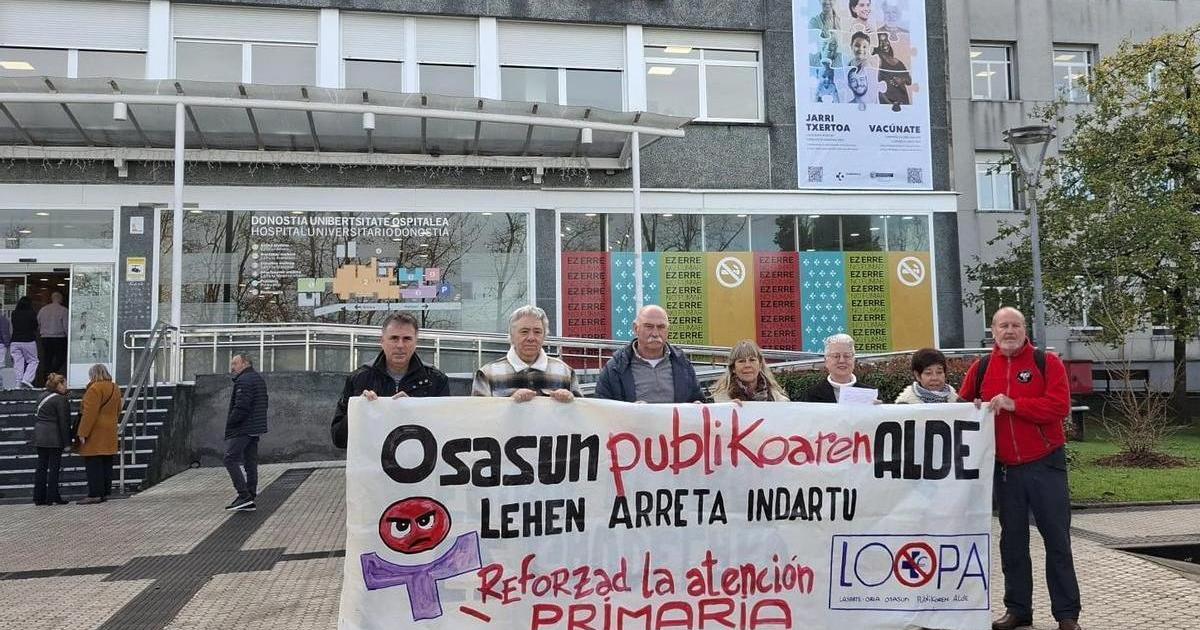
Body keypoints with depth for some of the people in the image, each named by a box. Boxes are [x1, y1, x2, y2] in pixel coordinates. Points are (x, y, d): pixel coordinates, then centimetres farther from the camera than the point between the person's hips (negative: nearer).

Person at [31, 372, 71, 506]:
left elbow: (40, 415, 18)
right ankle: (52, 497, -1)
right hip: (54, 438, -8)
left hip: (39, 436, 8)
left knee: (41, 466, 11)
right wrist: (66, 440, -10)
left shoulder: (42, 396, 12)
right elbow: (63, 421, -14)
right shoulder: (60, 399, -13)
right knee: (54, 466, -2)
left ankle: (39, 497, 13)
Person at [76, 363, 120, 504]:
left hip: (95, 433, -9)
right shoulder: (115, 388, 13)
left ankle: (95, 494, -6)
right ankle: (105, 493, 14)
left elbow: (89, 413, -19)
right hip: (110, 433, 9)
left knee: (93, 465, -5)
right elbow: (118, 410, 20)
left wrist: (83, 433, -17)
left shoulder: (95, 388, -15)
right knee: (106, 464, 11)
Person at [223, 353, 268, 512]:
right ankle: (250, 501, 12)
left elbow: (241, 407, -23)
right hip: (255, 429, 10)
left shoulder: (243, 381, -14)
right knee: (251, 463, 10)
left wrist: (230, 424, -11)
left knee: (231, 460, -7)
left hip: (241, 429, -10)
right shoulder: (259, 379, 18)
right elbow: (263, 404, 21)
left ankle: (244, 495, -13)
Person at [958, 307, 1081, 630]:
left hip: (1046, 464, -3)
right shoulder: (981, 368, 6)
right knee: (1012, 540, 11)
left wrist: (1013, 404, -21)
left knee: (1057, 539, 1)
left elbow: (1059, 406, -15)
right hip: (1005, 469, 3)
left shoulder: (1047, 362, -3)